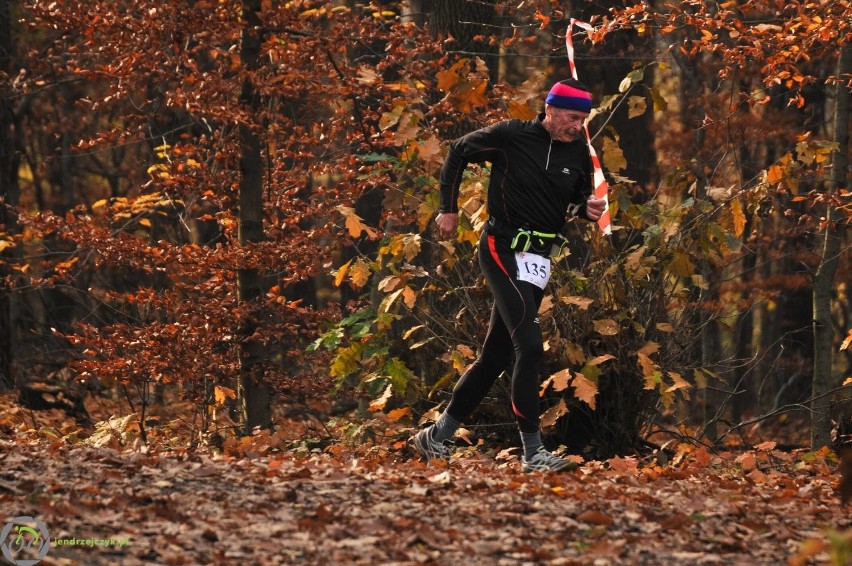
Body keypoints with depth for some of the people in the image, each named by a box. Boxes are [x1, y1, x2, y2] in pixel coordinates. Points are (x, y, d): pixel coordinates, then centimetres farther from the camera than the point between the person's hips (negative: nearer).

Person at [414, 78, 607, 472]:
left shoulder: (578, 151, 5)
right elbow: (458, 153, 3)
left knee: (496, 355, 10)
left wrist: (588, 208, -4)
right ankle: (533, 452, -16)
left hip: (538, 259, 7)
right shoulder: (511, 136, -10)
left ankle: (437, 436, 23)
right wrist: (449, 209, 4)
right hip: (504, 250, -7)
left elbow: (578, 196, 19)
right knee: (530, 347, -18)